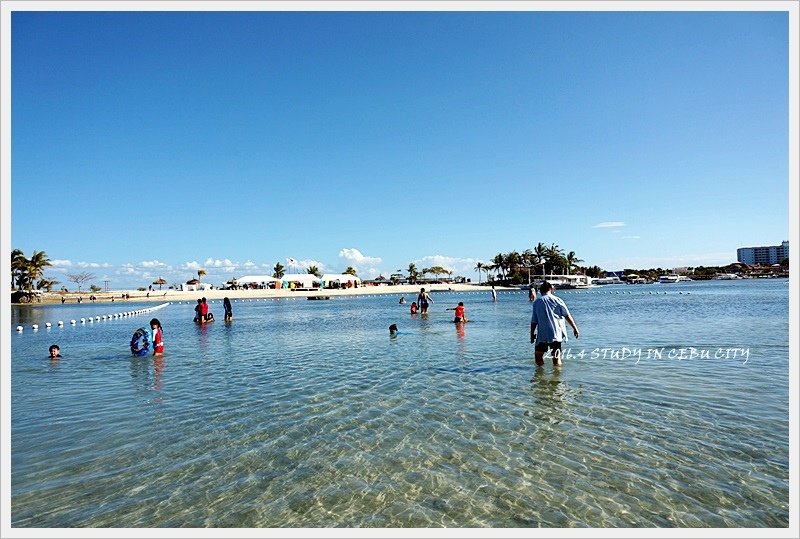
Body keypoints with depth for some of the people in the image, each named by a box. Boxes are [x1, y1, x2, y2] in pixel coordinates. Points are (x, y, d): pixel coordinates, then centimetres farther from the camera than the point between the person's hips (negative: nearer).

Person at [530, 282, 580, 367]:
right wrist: (575, 328, 7)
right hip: (556, 333, 0)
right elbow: (567, 316, -1)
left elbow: (534, 321, 2)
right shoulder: (557, 300, 1)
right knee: (556, 357, 5)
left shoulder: (537, 302, 2)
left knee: (538, 355, 12)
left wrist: (532, 334, 10)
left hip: (542, 334, 0)